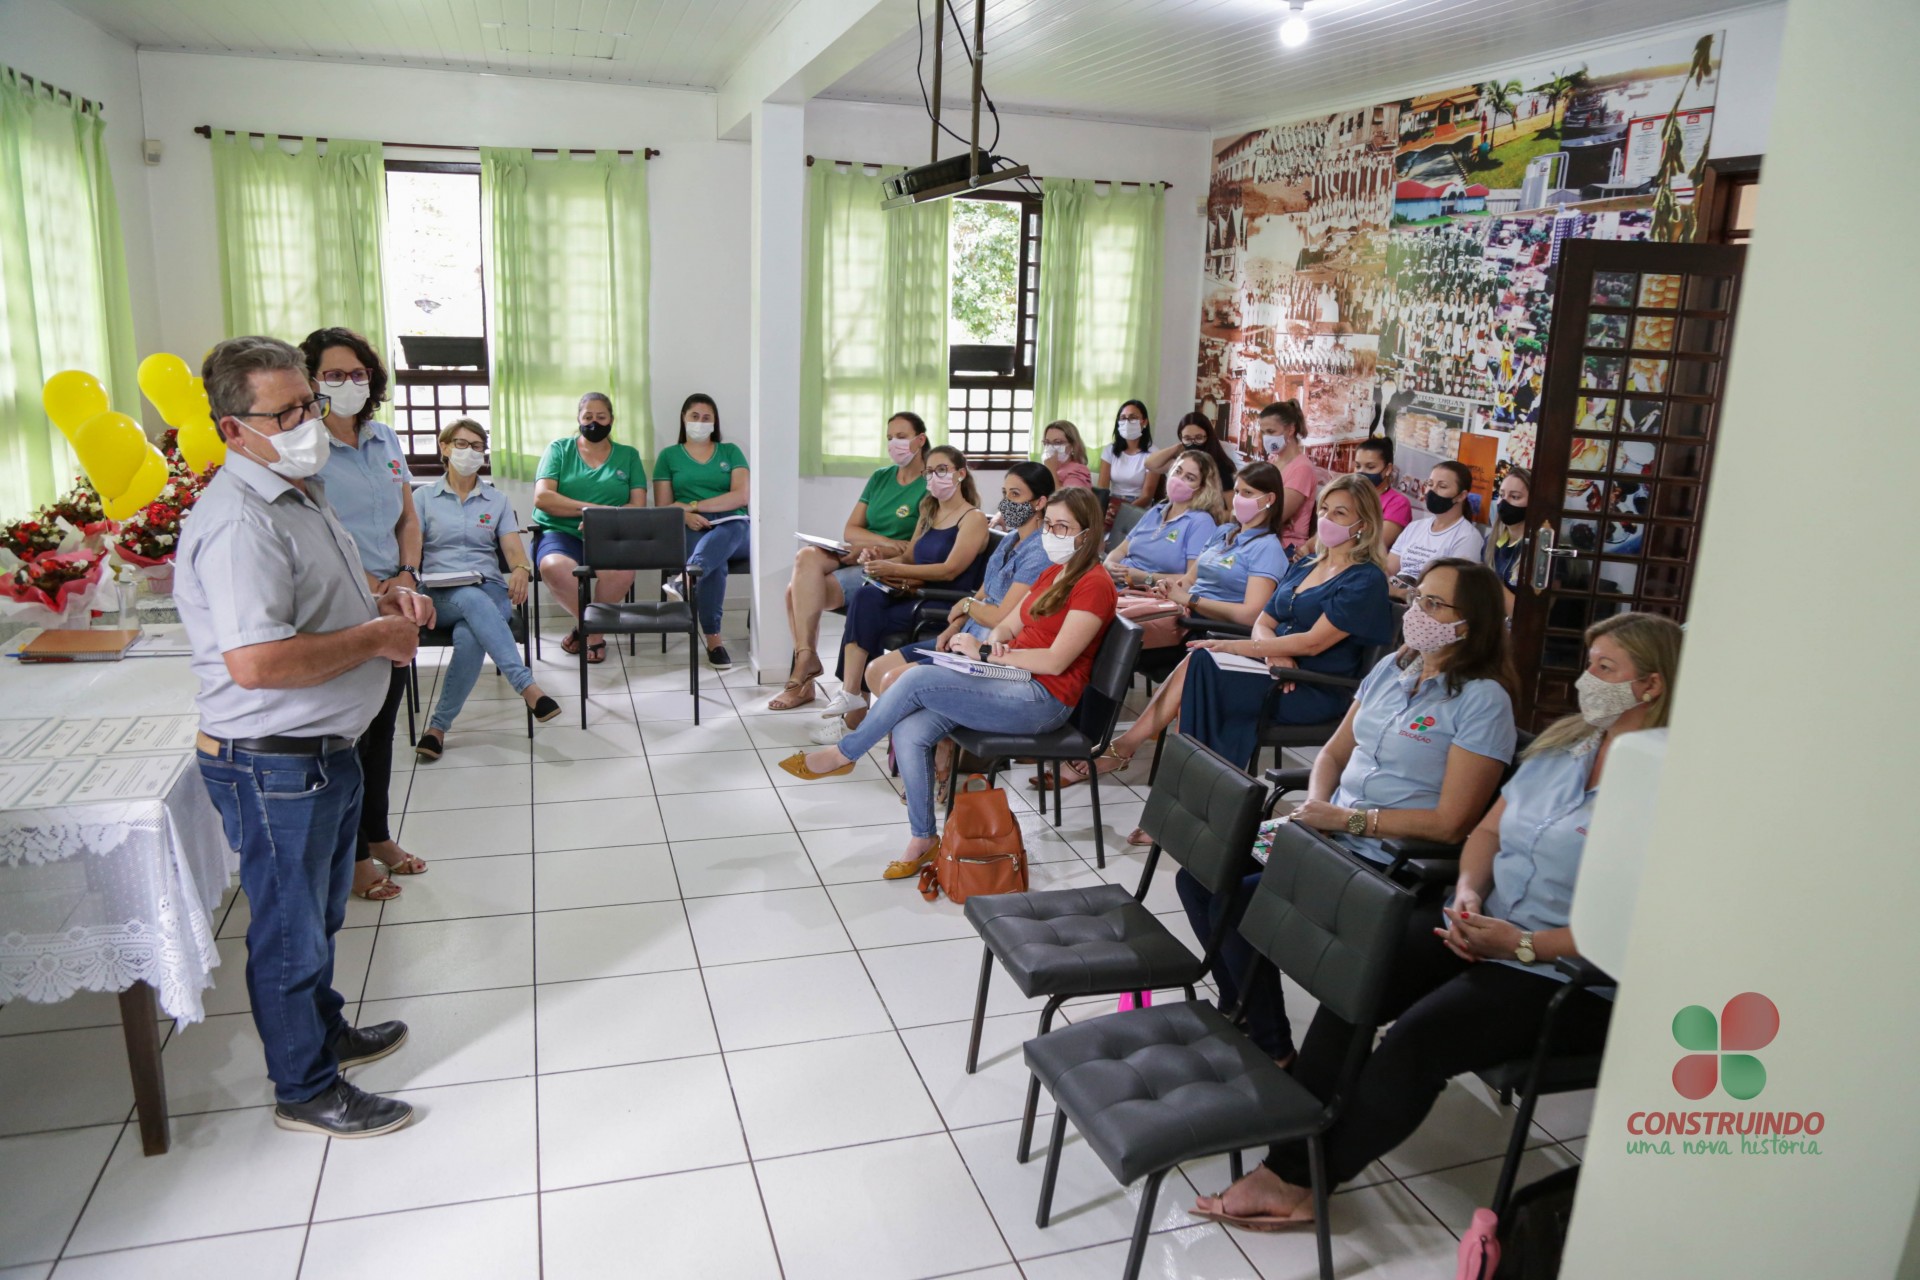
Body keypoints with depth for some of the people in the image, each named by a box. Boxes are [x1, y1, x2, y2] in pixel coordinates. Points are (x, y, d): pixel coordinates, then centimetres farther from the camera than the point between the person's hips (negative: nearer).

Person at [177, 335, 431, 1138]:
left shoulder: (300, 492, 9)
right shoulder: (240, 522, -25)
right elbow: (256, 662, -35)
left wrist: (383, 600, 6)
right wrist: (376, 637, -23)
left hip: (328, 750, 10)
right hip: (273, 766, -10)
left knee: (320, 914, 26)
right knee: (290, 929, 8)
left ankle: (324, 1031, 46)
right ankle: (306, 1090, 25)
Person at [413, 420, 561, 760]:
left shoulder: (497, 501, 18)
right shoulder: (424, 497, 14)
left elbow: (514, 550, 6)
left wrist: (521, 570, -19)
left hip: (489, 589, 1)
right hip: (438, 595, -1)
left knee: (470, 634, -36)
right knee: (472, 599, -39)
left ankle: (439, 726, -27)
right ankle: (527, 687, -49)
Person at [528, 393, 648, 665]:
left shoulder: (628, 455, 15)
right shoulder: (559, 449, 12)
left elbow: (638, 506, 3)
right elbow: (542, 498, -3)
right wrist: (593, 507, -12)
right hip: (561, 532, 0)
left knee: (622, 569, -37)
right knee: (554, 567, -38)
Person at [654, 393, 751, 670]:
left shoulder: (730, 452, 17)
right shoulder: (669, 456, 17)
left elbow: (742, 495, 1)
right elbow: (663, 508, 9)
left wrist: (694, 505, -6)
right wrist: (686, 516, -14)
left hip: (732, 526, 1)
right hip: (690, 531, -1)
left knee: (719, 539, -40)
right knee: (717, 563, -36)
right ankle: (714, 640, -39)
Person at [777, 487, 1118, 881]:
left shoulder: (1094, 585, -9)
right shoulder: (1052, 574, 20)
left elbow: (1055, 662, -17)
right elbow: (1008, 627, 20)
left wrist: (986, 653, -12)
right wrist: (993, 642, -4)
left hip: (1044, 699, -8)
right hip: (1013, 683, 8)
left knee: (919, 678, -23)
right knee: (909, 731, -15)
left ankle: (843, 754, -3)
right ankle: (924, 842, -5)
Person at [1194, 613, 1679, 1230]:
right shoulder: (1562, 742, 11)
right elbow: (1488, 832, 17)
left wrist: (1523, 945, -21)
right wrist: (1468, 892, -3)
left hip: (1566, 977, -7)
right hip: (1483, 926, 7)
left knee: (1416, 1037, -25)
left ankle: (1303, 1181, -6)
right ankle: (1288, 1164, -11)